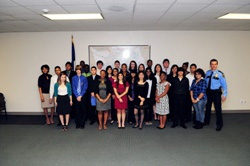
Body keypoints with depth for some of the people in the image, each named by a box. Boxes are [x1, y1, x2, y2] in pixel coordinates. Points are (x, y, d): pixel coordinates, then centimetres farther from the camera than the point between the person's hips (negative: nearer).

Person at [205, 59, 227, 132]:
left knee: (218, 109, 1)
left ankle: (219, 125, 18)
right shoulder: (207, 73, 3)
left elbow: (224, 85, -9)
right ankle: (206, 121, 36)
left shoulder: (220, 74, -10)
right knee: (208, 107, 18)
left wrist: (224, 95, -12)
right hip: (208, 92, 4)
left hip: (216, 93, -4)